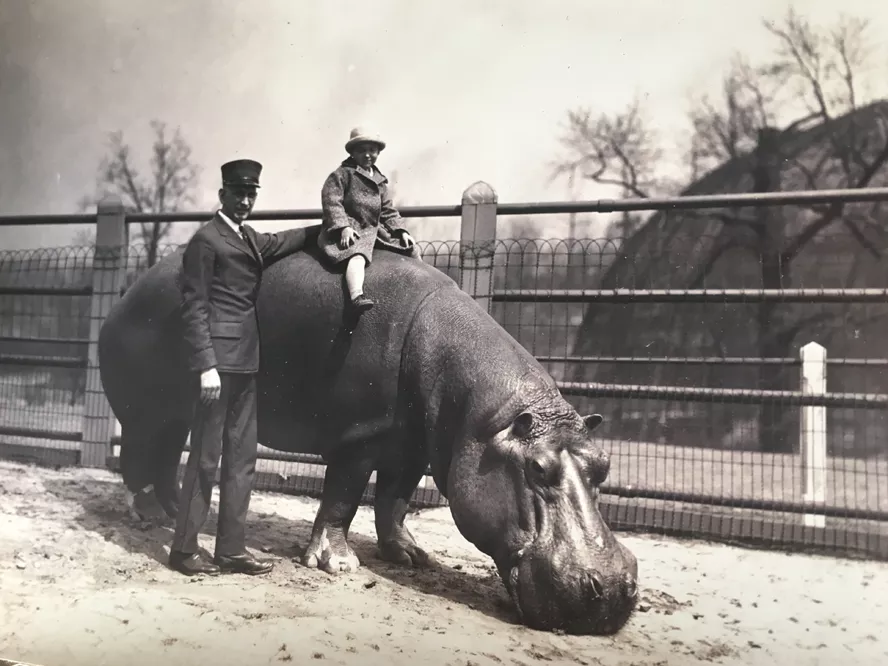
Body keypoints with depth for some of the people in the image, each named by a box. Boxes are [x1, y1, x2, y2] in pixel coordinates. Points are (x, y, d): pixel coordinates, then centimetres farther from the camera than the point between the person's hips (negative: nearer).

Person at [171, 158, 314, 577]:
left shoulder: (251, 240, 17)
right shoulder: (206, 240, -6)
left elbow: (285, 241, 35)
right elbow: (195, 307, -11)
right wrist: (206, 365, -18)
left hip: (246, 361, 8)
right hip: (219, 361, -8)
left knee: (241, 458, 8)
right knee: (206, 457, -4)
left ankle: (231, 549, 15)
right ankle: (183, 549, 6)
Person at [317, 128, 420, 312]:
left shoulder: (380, 181, 20)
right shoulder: (343, 174, -2)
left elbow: (388, 211, 21)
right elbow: (331, 201, -12)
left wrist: (402, 231, 7)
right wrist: (344, 227, -24)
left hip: (375, 230, 8)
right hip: (350, 231, -8)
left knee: (412, 250, 7)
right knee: (358, 255, -39)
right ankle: (357, 297, -59)